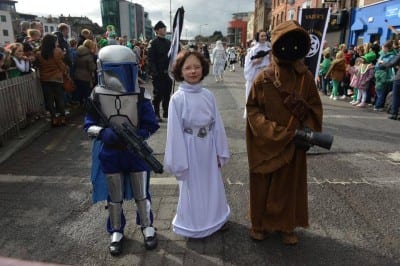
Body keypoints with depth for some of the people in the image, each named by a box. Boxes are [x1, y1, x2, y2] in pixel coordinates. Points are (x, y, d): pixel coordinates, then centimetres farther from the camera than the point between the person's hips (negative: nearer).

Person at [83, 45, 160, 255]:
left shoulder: (139, 95, -12)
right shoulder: (97, 95, -11)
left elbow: (151, 125, -8)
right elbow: (89, 125, -5)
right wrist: (105, 133, -25)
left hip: (136, 152, 0)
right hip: (110, 153, 1)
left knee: (141, 193, 15)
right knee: (114, 197, 16)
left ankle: (147, 227, 38)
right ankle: (116, 232, 38)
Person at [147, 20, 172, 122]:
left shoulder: (168, 42, 14)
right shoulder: (153, 43, -6)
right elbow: (151, 59, -12)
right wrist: (155, 72, -20)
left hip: (168, 73, 6)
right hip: (158, 74, -6)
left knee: (167, 93, 11)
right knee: (158, 94, 0)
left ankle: (166, 112, 22)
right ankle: (156, 114, 10)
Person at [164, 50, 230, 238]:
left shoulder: (208, 95, -3)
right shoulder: (178, 98, -14)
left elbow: (217, 124, 2)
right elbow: (175, 131, -12)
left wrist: (220, 152, 5)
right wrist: (179, 162, -10)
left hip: (208, 147, 4)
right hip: (190, 148, -4)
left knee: (212, 183, 19)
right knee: (192, 187, 13)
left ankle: (214, 219, 43)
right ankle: (194, 225, 36)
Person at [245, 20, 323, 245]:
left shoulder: (306, 77, -4)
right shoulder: (264, 79, -10)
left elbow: (315, 108, 4)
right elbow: (253, 109, -8)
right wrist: (279, 133, -16)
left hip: (294, 144, 2)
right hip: (267, 144, -2)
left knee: (290, 184, 15)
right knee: (263, 184, 11)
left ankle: (287, 226, 35)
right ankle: (260, 224, 32)